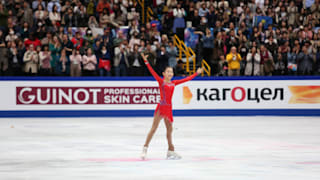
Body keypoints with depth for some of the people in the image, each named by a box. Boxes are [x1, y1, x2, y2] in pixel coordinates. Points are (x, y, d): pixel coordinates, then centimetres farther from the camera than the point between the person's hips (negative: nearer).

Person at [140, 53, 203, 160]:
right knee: (154, 128, -9)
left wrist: (196, 73, 26)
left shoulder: (173, 83, 12)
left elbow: (186, 79, 20)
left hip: (169, 108, 6)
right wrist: (146, 61, -22)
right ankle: (145, 148, -8)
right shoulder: (161, 81, -2)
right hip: (161, 106, -6)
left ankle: (171, 151, 18)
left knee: (169, 129, 10)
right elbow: (152, 72, -13)